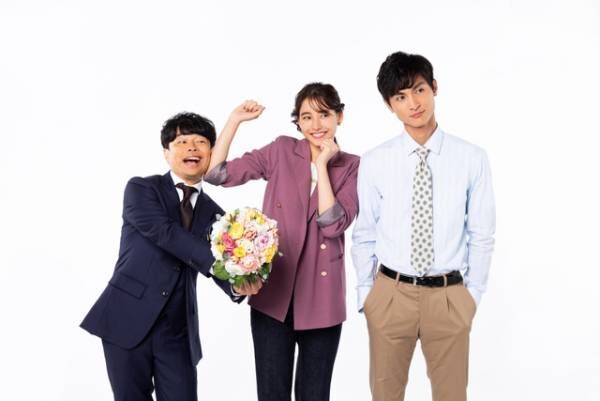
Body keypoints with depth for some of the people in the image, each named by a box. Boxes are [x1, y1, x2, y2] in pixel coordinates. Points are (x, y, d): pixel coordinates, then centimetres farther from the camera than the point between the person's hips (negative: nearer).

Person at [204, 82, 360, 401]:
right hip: (272, 292, 0)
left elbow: (334, 224, -13)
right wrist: (235, 120, -5)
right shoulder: (281, 151, 3)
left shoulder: (351, 167, 2)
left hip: (321, 298, 0)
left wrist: (322, 164, -11)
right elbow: (216, 173, -1)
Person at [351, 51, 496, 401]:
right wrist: (365, 293, 3)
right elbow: (364, 235, 3)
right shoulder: (374, 163, -3)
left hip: (449, 297, 0)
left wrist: (473, 294, 1)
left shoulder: (472, 159, -4)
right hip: (390, 294, 1)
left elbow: (481, 235, 1)